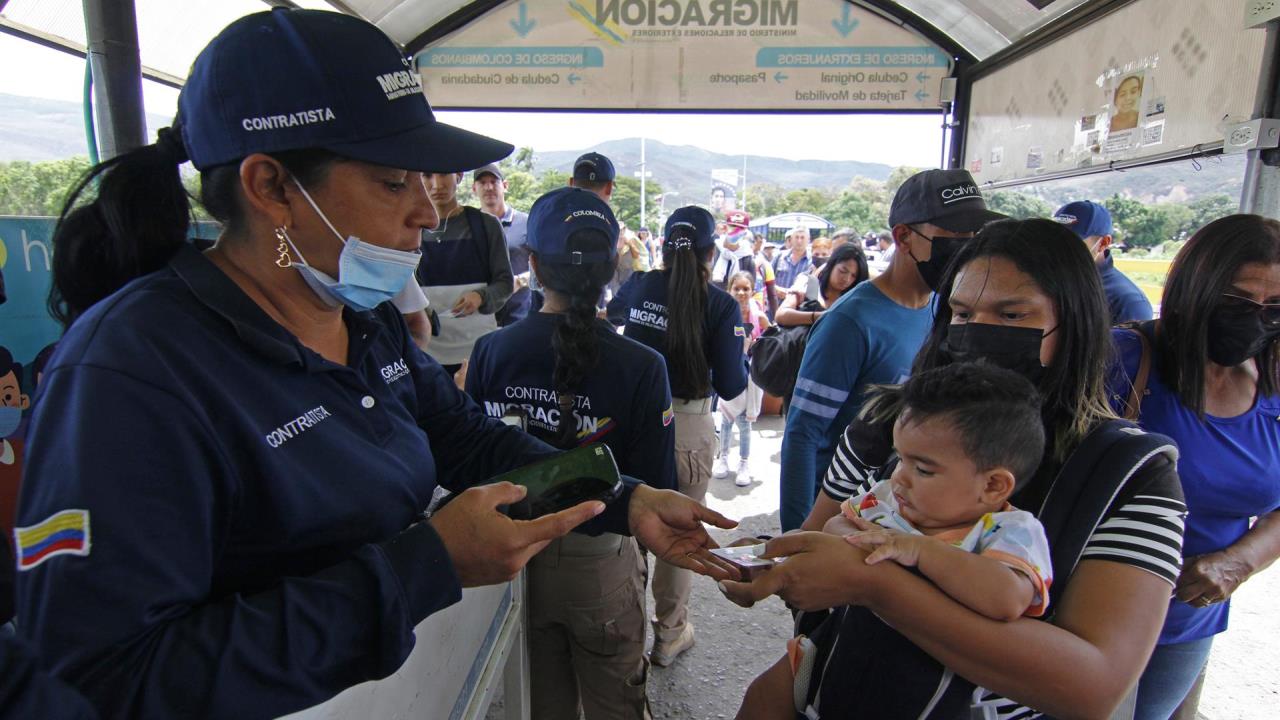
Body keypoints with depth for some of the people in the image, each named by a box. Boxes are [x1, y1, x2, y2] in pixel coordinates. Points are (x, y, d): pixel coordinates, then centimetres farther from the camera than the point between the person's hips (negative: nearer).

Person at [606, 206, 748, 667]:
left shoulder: (639, 287, -3)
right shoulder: (721, 305, -13)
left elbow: (611, 315, 21)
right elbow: (730, 387, -11)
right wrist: (743, 354, 8)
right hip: (688, 429, -3)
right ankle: (669, 634, 34)